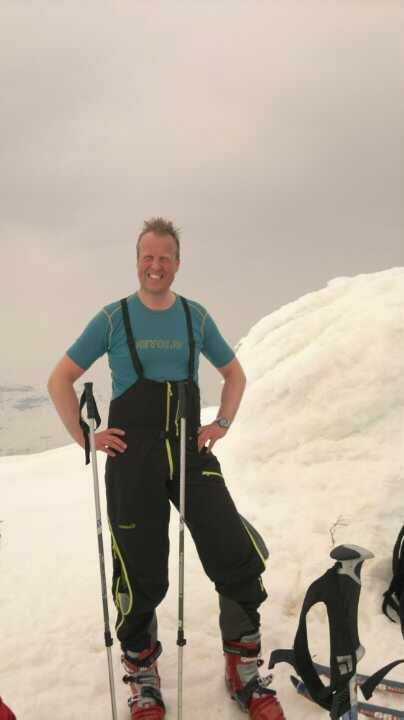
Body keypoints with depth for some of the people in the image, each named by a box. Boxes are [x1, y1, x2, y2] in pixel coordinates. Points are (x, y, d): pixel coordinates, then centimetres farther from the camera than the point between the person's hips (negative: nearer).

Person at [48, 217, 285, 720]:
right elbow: (60, 380, 5)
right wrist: (85, 437, -4)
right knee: (142, 578, 5)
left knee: (239, 561, -7)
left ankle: (245, 674, 14)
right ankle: (142, 678, 30)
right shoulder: (113, 318, 1)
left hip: (192, 452, 2)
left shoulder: (196, 316, 8)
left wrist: (222, 424, 6)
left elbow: (234, 373, 20)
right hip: (132, 458, -2)